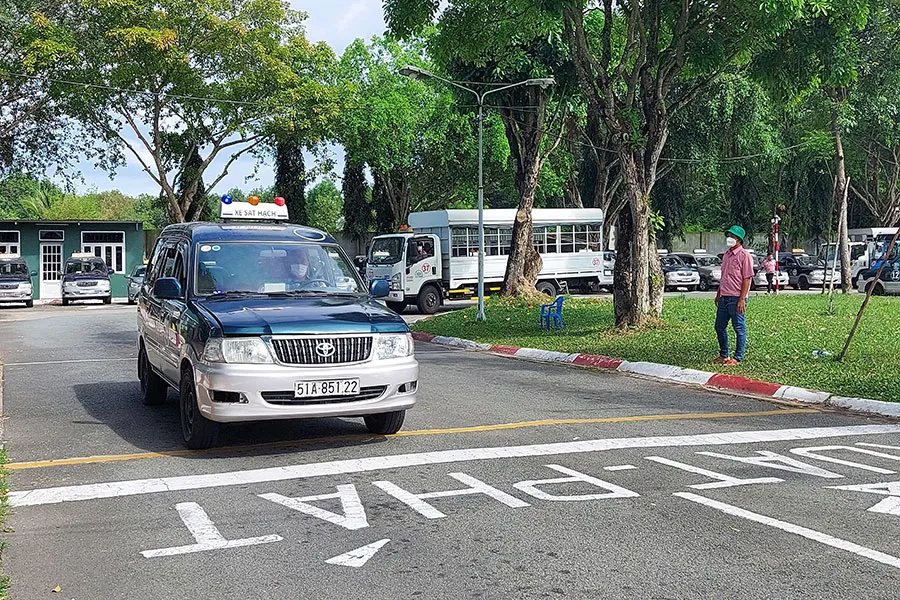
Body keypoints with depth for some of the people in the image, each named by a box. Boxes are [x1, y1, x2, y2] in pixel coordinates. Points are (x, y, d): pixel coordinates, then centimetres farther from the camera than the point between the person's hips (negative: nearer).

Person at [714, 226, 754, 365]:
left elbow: (747, 279, -14)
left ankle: (738, 358, 9)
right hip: (724, 298, 9)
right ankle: (723, 355, 25)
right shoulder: (726, 255, 14)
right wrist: (718, 294, 19)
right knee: (720, 326, 13)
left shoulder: (744, 256, -10)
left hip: (736, 298, -9)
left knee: (739, 328, 2)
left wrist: (742, 299, -18)